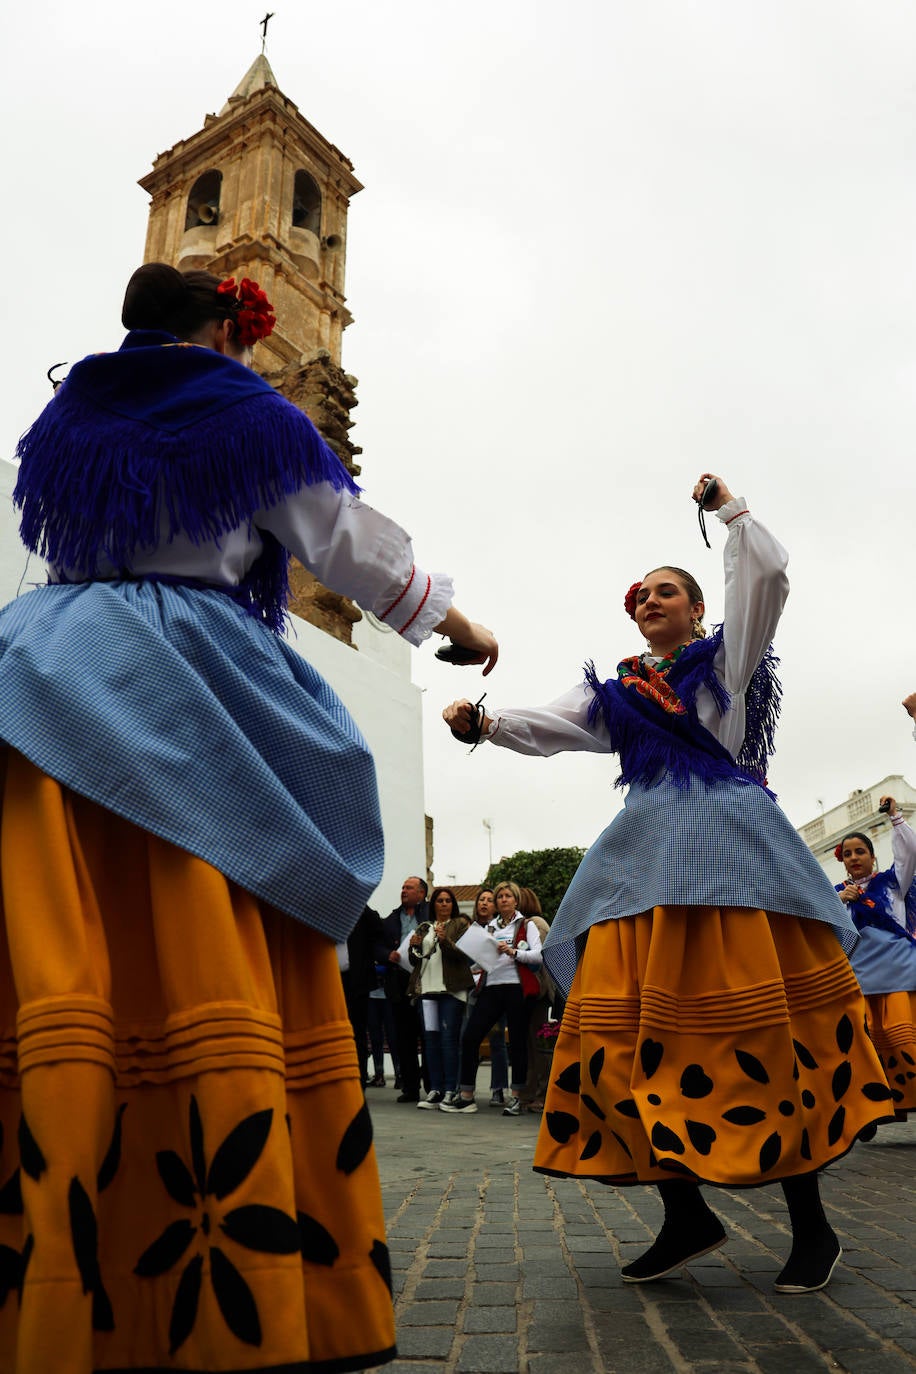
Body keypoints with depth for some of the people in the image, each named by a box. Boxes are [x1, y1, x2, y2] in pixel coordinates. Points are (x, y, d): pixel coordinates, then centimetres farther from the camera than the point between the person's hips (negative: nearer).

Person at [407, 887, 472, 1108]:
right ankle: (435, 1090, 9)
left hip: (451, 989, -4)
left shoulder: (461, 924, 6)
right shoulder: (425, 927, 19)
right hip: (427, 988, 4)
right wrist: (415, 947, -1)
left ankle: (450, 1091, -2)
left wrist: (445, 940, -22)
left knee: (449, 1038, -7)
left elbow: (463, 954, -7)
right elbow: (414, 960, 20)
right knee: (431, 1038, 3)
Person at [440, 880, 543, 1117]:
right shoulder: (490, 927, 21)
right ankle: (466, 1096, 5)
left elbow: (538, 955, -7)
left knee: (517, 1041, 0)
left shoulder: (526, 924, 7)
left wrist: (512, 952, -17)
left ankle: (515, 1097, 12)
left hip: (516, 987, -4)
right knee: (470, 1037, -3)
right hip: (491, 987, 4)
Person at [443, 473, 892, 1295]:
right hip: (645, 850, 4)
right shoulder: (615, 691, 21)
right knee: (632, 1028, -5)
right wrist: (487, 724, -9)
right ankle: (686, 1214, 7)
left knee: (760, 1024, -8)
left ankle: (811, 1225, 5)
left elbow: (767, 573, 0)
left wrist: (726, 505, 10)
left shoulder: (727, 660, 12)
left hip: (727, 839, -4)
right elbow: (549, 730, 8)